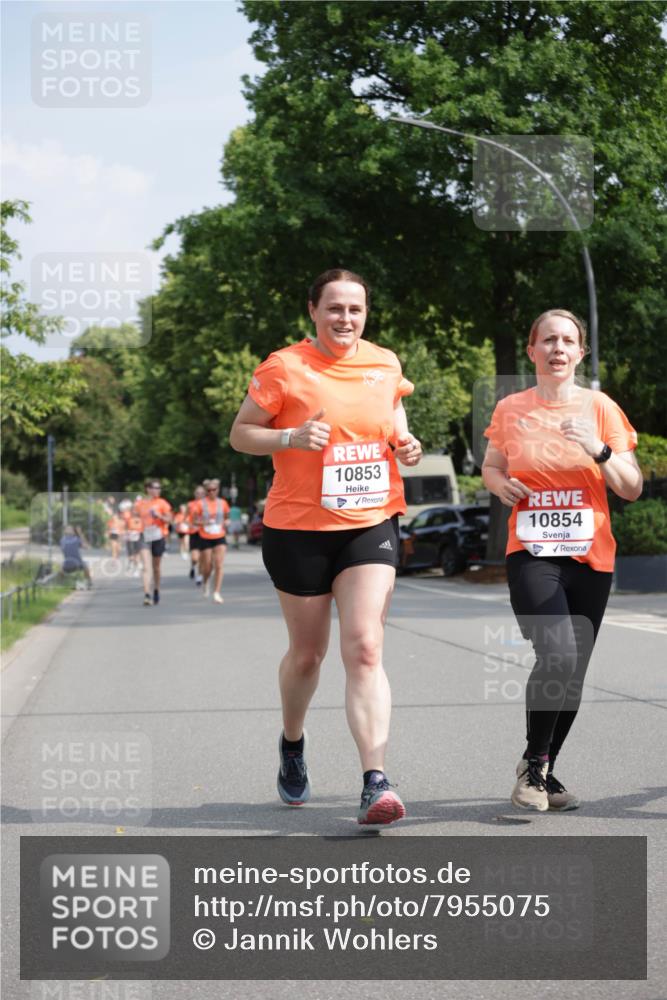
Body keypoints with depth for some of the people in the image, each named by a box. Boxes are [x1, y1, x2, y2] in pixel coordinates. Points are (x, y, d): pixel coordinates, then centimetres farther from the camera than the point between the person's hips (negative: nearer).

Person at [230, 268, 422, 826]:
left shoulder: (385, 364, 6)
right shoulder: (284, 368, -6)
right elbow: (240, 435, -2)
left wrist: (406, 445, 1)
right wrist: (292, 437, -20)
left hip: (371, 524, 2)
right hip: (299, 528, -2)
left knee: (365, 649, -13)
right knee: (307, 652, 11)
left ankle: (376, 782, -17)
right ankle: (292, 743, 41)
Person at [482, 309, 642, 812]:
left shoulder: (600, 407, 2)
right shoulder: (510, 409, 4)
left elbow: (632, 488, 1)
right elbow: (490, 467, 20)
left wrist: (599, 450, -16)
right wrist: (501, 485, -3)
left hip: (591, 558, 2)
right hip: (532, 554, -2)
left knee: (573, 672, 5)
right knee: (558, 655, -22)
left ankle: (544, 770, 25)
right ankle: (533, 764, -2)